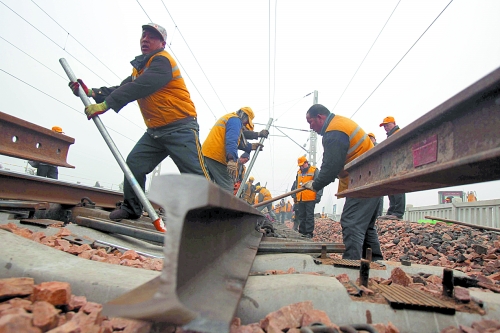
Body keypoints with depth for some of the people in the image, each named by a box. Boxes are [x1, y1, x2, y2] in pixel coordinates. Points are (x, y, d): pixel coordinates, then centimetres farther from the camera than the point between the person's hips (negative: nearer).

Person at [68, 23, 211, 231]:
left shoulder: (162, 60, -10)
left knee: (195, 174, -12)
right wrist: (93, 93, -2)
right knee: (134, 163, 5)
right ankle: (131, 208, 20)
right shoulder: (139, 67, 19)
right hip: (155, 130, 9)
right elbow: (122, 89, 13)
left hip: (180, 128, -8)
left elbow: (138, 88, -22)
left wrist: (105, 104, -25)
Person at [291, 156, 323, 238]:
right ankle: (302, 231, 17)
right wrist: (294, 195, 20)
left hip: (310, 199, -6)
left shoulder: (314, 171, -3)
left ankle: (309, 232, 3)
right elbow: (295, 184, 24)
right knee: (301, 216, 9)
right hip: (300, 199, 6)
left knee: (309, 216, -2)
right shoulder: (299, 172, 16)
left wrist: (318, 196, -13)